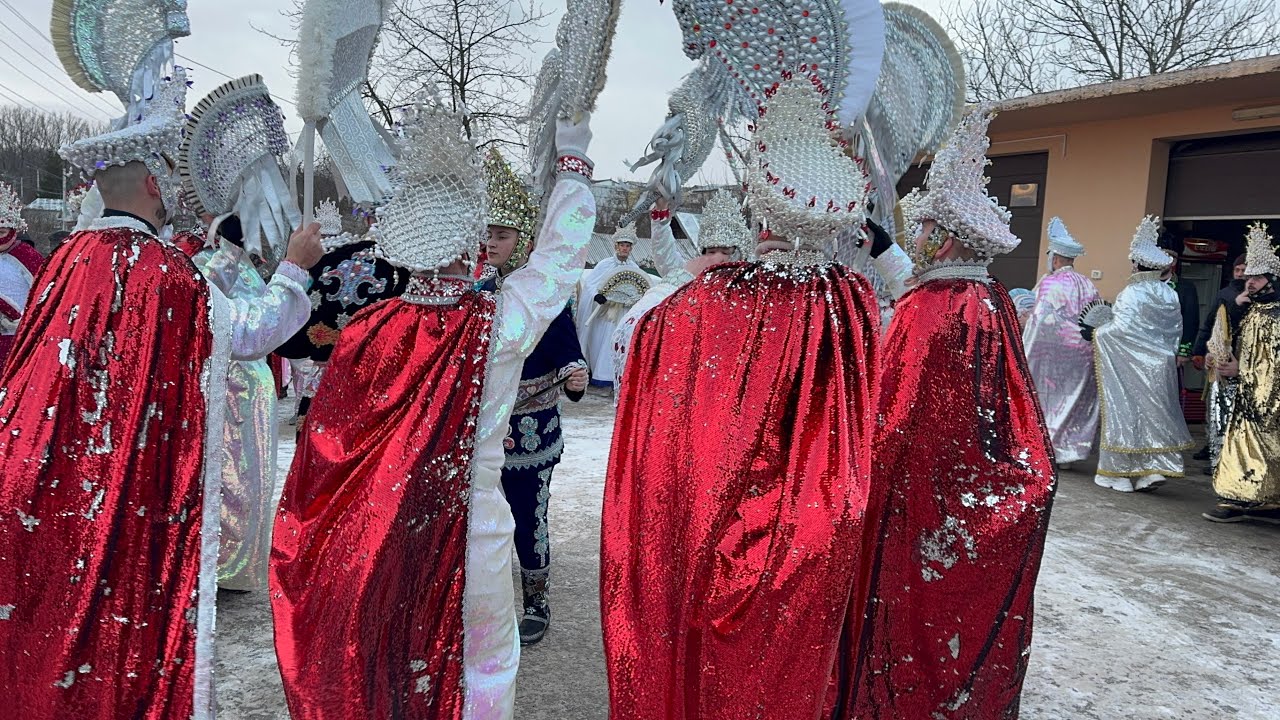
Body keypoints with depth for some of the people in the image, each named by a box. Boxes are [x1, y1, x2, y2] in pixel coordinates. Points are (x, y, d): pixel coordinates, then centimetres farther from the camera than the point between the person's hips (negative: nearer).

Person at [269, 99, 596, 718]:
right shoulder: (499, 323, -18)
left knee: (372, 666, 22)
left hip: (372, 539, 3)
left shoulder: (367, 329, -11)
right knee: (480, 668, 17)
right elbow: (562, 250, -4)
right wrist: (572, 158, 8)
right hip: (469, 536, -3)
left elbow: (331, 439, -2)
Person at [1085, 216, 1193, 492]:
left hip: (1133, 365, -6)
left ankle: (1122, 473, 6)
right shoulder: (1170, 295, 6)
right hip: (1161, 366, 6)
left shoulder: (1133, 292, -15)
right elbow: (1176, 331, 11)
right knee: (1153, 413, 12)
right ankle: (1154, 468, 10)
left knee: (1127, 412, 1)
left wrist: (1096, 333, -5)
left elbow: (1122, 327, -18)